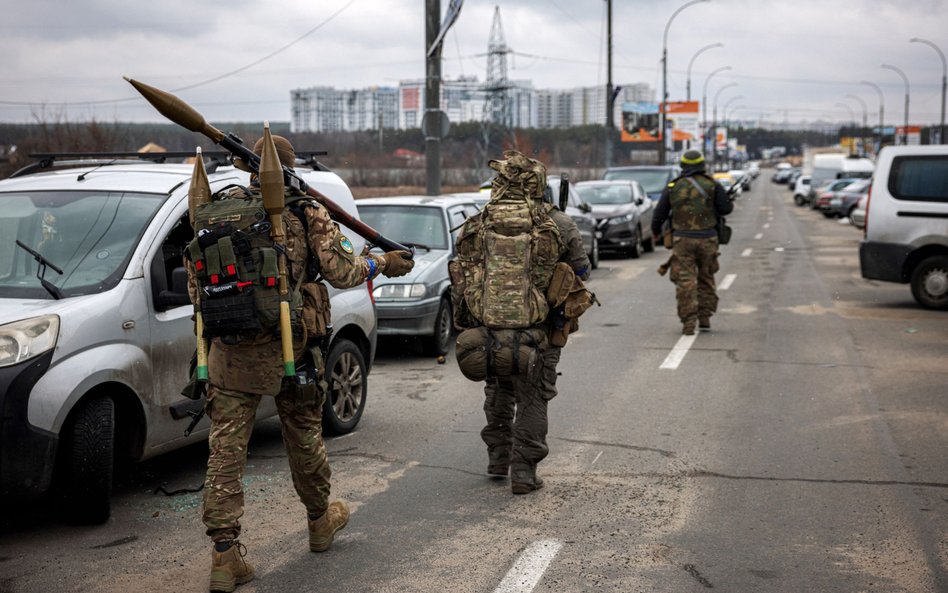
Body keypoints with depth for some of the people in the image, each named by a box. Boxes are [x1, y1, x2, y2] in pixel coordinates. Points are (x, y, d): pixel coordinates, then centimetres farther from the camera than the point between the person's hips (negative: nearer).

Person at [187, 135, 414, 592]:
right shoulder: (305, 214, -4)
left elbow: (194, 280, 8)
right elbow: (340, 271, -7)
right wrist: (381, 264, 12)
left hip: (231, 353, 1)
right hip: (289, 349, -1)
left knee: (225, 449, 2)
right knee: (304, 438, 18)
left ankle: (225, 555, -3)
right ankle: (320, 520, 38)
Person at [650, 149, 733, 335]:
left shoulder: (673, 187, 5)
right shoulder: (712, 185, 1)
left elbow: (659, 213, 8)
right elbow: (726, 208, -4)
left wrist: (656, 231, 26)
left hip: (682, 240, -1)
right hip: (707, 239, 1)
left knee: (685, 282, -2)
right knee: (706, 279, 16)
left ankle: (688, 323, -8)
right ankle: (705, 319, 17)